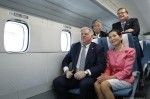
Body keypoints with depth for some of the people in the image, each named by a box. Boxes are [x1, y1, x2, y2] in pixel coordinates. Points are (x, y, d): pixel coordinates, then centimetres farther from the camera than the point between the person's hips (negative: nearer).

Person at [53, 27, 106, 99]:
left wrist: (85, 72, -22)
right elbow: (65, 60, 16)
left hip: (88, 76, -3)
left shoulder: (98, 48, 2)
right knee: (57, 82, -19)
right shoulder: (74, 46, 14)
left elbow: (101, 66, -8)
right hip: (74, 75, 4)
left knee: (85, 84, -36)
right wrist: (66, 71, -5)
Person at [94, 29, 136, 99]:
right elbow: (108, 68, 9)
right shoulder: (109, 52, 12)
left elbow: (127, 71, -13)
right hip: (112, 78, 5)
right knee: (96, 84, -27)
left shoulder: (130, 51, -6)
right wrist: (105, 76, -14)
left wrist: (110, 77, -21)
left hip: (125, 79, -4)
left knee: (104, 84, -32)